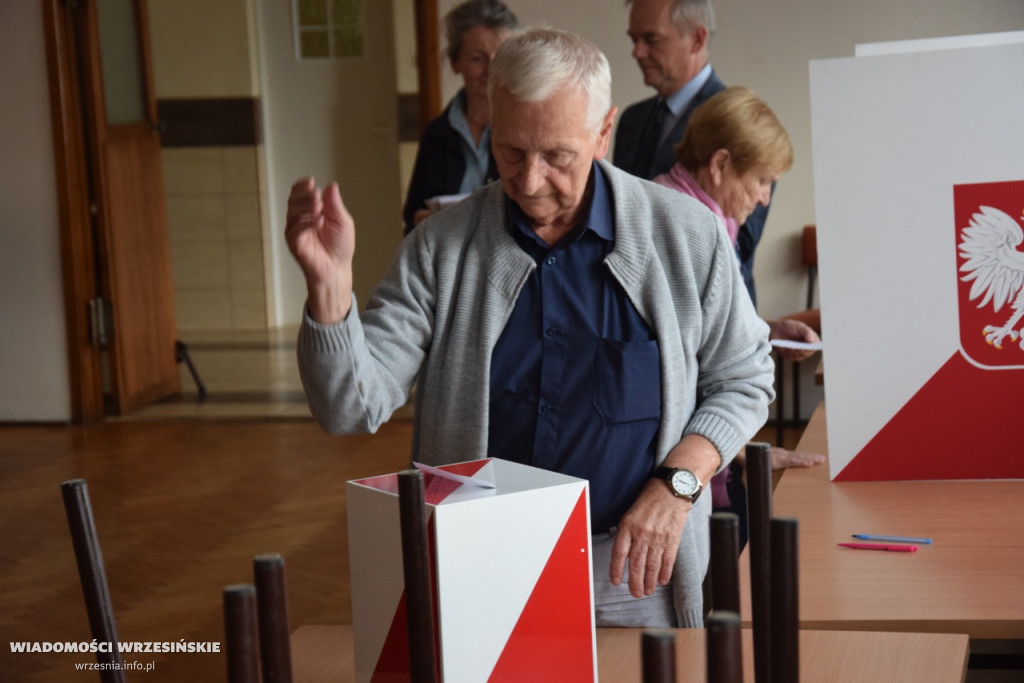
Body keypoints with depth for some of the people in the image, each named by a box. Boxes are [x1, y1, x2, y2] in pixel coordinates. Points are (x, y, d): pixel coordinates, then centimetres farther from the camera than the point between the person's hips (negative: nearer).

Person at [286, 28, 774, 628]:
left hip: (632, 567, 0)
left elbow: (743, 377, 5)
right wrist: (330, 282, -26)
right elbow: (354, 406, -9)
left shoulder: (685, 234, -4)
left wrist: (677, 483, -11)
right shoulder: (440, 248, -4)